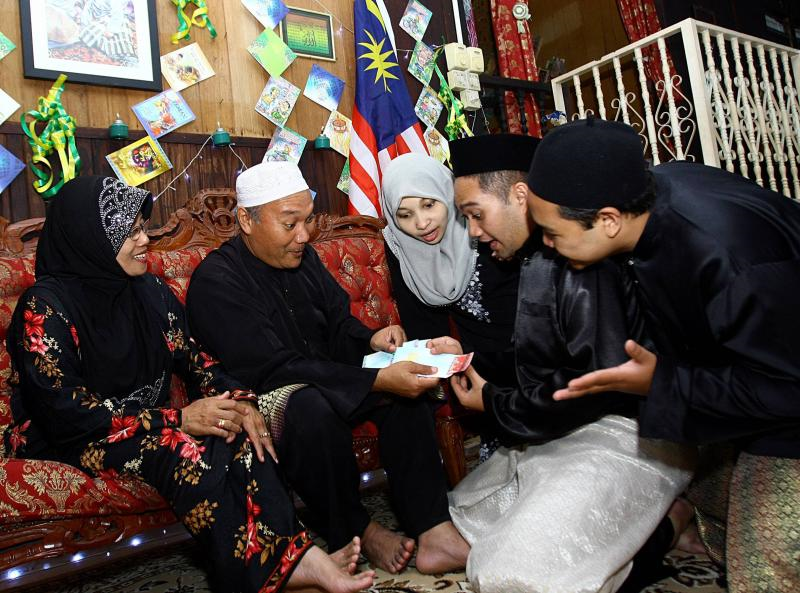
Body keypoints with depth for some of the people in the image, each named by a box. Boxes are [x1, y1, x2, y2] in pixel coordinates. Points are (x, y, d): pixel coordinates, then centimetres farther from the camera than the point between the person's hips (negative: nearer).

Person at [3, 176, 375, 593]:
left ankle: (295, 554, -25)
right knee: (184, 451, -32)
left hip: (150, 420, 6)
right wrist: (178, 419, -26)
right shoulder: (45, 306, -14)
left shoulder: (149, 291, 6)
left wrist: (236, 401, -18)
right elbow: (64, 410, -21)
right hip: (68, 438, -5)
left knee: (242, 438, -21)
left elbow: (190, 355, 4)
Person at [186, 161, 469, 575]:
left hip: (320, 383, 7)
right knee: (314, 408, -37)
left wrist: (371, 340, -14)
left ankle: (432, 532, -15)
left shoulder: (303, 258, 4)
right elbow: (278, 370, -27)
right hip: (262, 398, -7)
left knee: (406, 386, -14)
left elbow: (337, 326, 11)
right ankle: (356, 533, -12)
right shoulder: (216, 281, -19)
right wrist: (377, 381, -33)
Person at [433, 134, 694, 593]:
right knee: (463, 510, 18)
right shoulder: (535, 258, 12)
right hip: (564, 431, 11)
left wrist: (497, 405, -14)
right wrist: (467, 358, 10)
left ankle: (659, 528, 0)